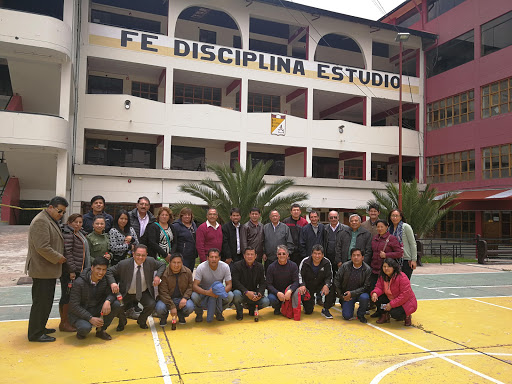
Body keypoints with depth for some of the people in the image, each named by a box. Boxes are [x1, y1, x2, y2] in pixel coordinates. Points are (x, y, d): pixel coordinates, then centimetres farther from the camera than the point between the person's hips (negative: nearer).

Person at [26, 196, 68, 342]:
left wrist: (60, 257, 14)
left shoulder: (52, 221, 16)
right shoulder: (41, 221, -18)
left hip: (49, 270, 10)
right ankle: (35, 334, 8)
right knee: (41, 302, -2)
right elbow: (42, 247, -25)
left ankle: (40, 327, 30)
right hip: (42, 270, -10)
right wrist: (58, 258, -15)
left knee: (46, 301, 18)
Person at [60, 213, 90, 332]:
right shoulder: (68, 234, -14)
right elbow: (67, 253, -19)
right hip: (68, 272, -9)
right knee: (67, 296, -3)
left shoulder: (80, 233, 15)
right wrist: (72, 270, -21)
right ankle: (63, 323, 6)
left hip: (77, 270, 9)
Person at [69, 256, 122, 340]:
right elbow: (74, 306, -20)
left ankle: (101, 330, 0)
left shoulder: (105, 280, -7)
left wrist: (107, 301, -33)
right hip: (80, 313, -5)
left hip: (96, 310, 5)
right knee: (85, 328, -35)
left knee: (116, 304, -19)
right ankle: (81, 331, 5)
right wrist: (90, 318, -27)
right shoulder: (79, 282, -21)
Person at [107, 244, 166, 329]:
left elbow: (162, 265, 2)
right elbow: (109, 271, -12)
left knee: (151, 304, -23)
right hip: (126, 294, -1)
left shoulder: (151, 261, -13)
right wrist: (112, 283, -32)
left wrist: (157, 276, -17)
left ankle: (141, 321, 12)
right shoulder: (124, 264, -19)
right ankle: (122, 322, 15)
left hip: (144, 293, 1)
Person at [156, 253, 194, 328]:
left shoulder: (188, 272, -4)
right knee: (159, 308, -33)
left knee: (190, 307, -29)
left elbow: (190, 286, 3)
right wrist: (172, 307, -22)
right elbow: (163, 292, -16)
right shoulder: (164, 274, -15)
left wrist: (185, 298, -16)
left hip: (181, 299, 2)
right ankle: (163, 317, 9)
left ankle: (181, 315, 11)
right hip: (167, 299, -2)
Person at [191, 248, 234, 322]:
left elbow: (229, 284, -15)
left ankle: (218, 312, 5)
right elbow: (195, 286, -26)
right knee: (194, 296, -33)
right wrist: (207, 292, -44)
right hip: (203, 291, -1)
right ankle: (199, 313, 3)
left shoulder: (225, 267, -18)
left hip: (219, 290, 2)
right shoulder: (201, 267, -23)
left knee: (230, 295, -28)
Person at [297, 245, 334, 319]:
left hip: (320, 286, 2)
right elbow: (300, 275, -10)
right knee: (308, 311, -10)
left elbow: (329, 277, -9)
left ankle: (325, 310, -9)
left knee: (331, 288, -30)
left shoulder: (327, 262, -10)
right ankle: (310, 304, 30)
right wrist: (302, 285, -30)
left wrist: (326, 285, -30)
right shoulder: (305, 262, -13)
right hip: (307, 287, -1)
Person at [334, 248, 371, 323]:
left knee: (364, 297, -35)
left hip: (360, 293, -1)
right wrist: (341, 295, -4)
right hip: (346, 295, 1)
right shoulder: (345, 266, -8)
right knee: (347, 316, -13)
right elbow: (336, 280, -1)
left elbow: (366, 287, -13)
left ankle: (360, 314, -4)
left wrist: (352, 293, -21)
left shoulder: (367, 269, -12)